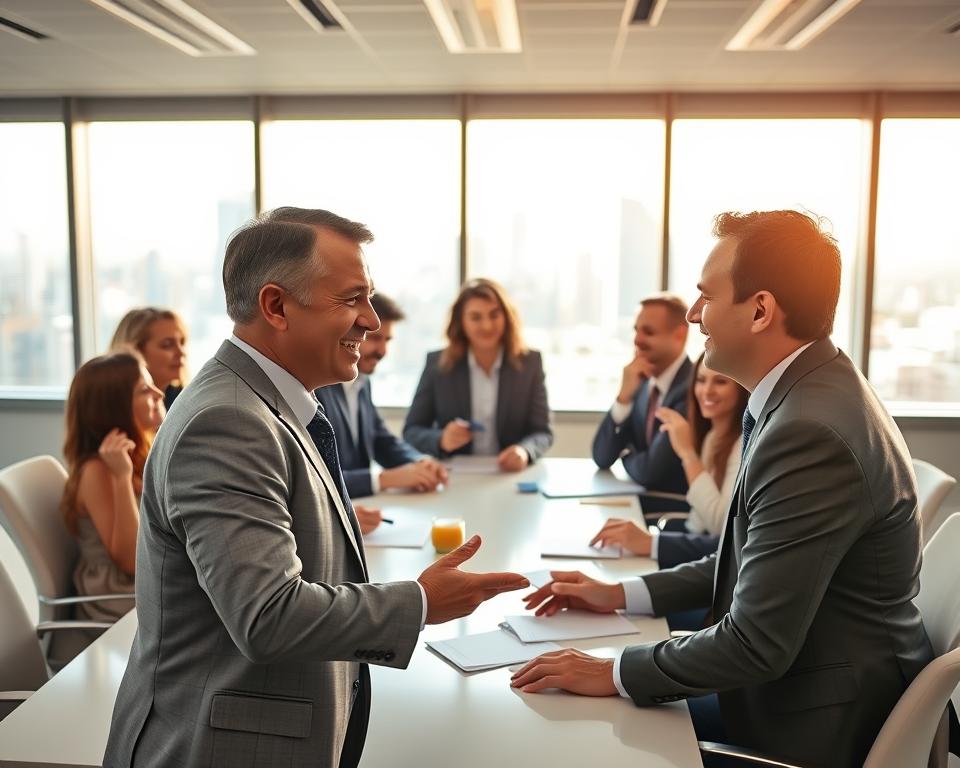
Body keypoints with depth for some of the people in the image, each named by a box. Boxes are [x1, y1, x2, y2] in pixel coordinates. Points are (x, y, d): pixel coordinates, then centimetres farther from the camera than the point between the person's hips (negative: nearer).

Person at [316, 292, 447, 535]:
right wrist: (386, 478, -25)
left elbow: (383, 440, 18)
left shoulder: (361, 380, 9)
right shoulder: (310, 385, -18)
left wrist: (420, 463, -2)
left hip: (359, 511, 8)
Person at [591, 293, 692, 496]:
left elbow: (650, 471, -23)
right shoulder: (642, 383, 3)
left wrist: (627, 455, -1)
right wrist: (624, 396, -12)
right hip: (641, 499, 6)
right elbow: (601, 458, 0)